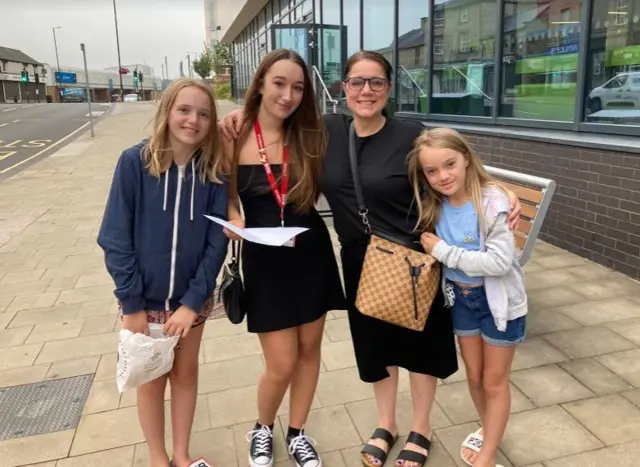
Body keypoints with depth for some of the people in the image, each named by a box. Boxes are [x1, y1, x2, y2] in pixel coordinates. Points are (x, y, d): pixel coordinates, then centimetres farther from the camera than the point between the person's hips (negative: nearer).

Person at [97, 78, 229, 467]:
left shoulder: (214, 171, -9)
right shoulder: (135, 162, -15)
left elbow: (217, 242, -7)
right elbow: (116, 237, -13)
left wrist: (193, 301, -12)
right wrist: (131, 302, -13)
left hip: (192, 298, 2)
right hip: (145, 299, -1)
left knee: (186, 374, 18)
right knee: (152, 380, 16)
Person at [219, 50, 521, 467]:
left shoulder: (411, 135, -14)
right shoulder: (328, 130, -3)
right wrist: (245, 113, -4)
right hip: (360, 260, 4)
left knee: (420, 339, 14)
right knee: (375, 340, 19)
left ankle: (421, 428, 39)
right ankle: (386, 425, 43)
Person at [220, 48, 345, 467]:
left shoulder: (308, 136, -3)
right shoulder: (234, 137, -8)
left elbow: (323, 190, -1)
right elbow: (226, 197, -1)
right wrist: (234, 221, -18)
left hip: (312, 254, 3)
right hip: (264, 261, -2)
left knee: (309, 349, 14)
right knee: (282, 364, 1)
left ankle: (297, 433, 38)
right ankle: (263, 429, 35)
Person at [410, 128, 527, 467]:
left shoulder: (492, 201, -26)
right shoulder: (434, 207, -9)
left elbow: (500, 262, -32)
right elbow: (431, 247, 8)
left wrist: (442, 251, -27)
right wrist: (431, 250, -14)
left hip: (498, 300, -5)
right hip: (460, 296, 5)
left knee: (494, 380, 12)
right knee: (474, 375, 21)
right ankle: (488, 430, 47)